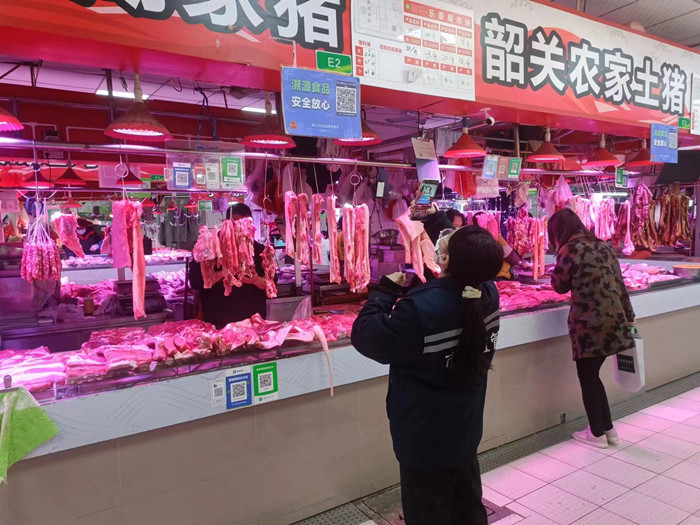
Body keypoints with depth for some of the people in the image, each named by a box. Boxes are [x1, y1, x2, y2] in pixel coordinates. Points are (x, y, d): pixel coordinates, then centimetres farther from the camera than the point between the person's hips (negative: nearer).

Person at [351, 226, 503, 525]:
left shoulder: (420, 308, -33)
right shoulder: (488, 293, -12)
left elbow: (364, 336, -20)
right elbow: (474, 259, 10)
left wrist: (386, 289, -10)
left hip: (425, 444, -6)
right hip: (466, 436, 6)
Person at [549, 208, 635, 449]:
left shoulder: (569, 250, -11)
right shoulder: (604, 246, 11)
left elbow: (560, 286, 0)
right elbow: (619, 283, 13)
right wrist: (628, 315, 21)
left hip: (589, 323, -7)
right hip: (613, 319, 7)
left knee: (587, 378, 9)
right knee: (592, 376, 19)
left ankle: (597, 434, 20)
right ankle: (608, 429, 28)